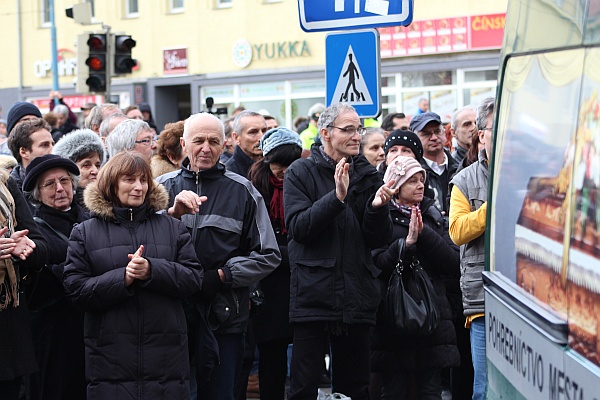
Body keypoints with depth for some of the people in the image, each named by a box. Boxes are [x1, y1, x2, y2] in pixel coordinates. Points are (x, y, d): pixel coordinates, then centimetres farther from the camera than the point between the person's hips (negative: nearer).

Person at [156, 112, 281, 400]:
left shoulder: (242, 191, 3)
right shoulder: (164, 186, 5)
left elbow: (268, 256, 4)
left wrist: (221, 275, -6)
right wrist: (173, 213, -22)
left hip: (224, 319, 0)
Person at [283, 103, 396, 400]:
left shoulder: (366, 174, 11)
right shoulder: (301, 172, 0)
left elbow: (378, 240, 7)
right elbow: (297, 227, -13)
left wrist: (377, 206, -12)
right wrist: (337, 197, -23)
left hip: (356, 296, 4)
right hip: (313, 295, -4)